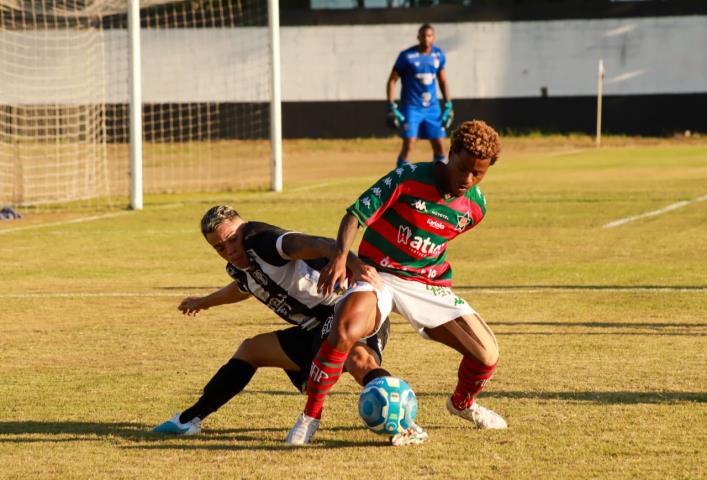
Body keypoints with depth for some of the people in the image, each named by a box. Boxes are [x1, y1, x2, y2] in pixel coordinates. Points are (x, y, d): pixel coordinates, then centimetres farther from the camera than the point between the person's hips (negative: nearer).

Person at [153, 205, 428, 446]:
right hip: (317, 330, 10)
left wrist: (351, 260, -57)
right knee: (251, 350, 20)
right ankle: (189, 420, 29)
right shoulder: (239, 268, 11)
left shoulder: (262, 242, -18)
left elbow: (313, 245, -37)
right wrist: (205, 302, 56)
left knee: (358, 358, -41)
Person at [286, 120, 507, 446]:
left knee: (487, 355, -4)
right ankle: (310, 416, -15)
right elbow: (356, 214, -19)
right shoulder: (409, 179, -17)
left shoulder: (476, 206, -1)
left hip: (430, 284, 5)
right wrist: (340, 257, -33)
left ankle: (462, 403, 32)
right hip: (379, 275, -5)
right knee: (344, 333, -35)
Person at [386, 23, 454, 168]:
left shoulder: (438, 54, 3)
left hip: (432, 107, 5)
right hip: (411, 107, -5)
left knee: (440, 146, 6)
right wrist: (392, 107, -14)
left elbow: (442, 80, 15)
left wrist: (448, 105, 10)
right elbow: (392, 81, -7)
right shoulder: (407, 56, -11)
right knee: (408, 145, -14)